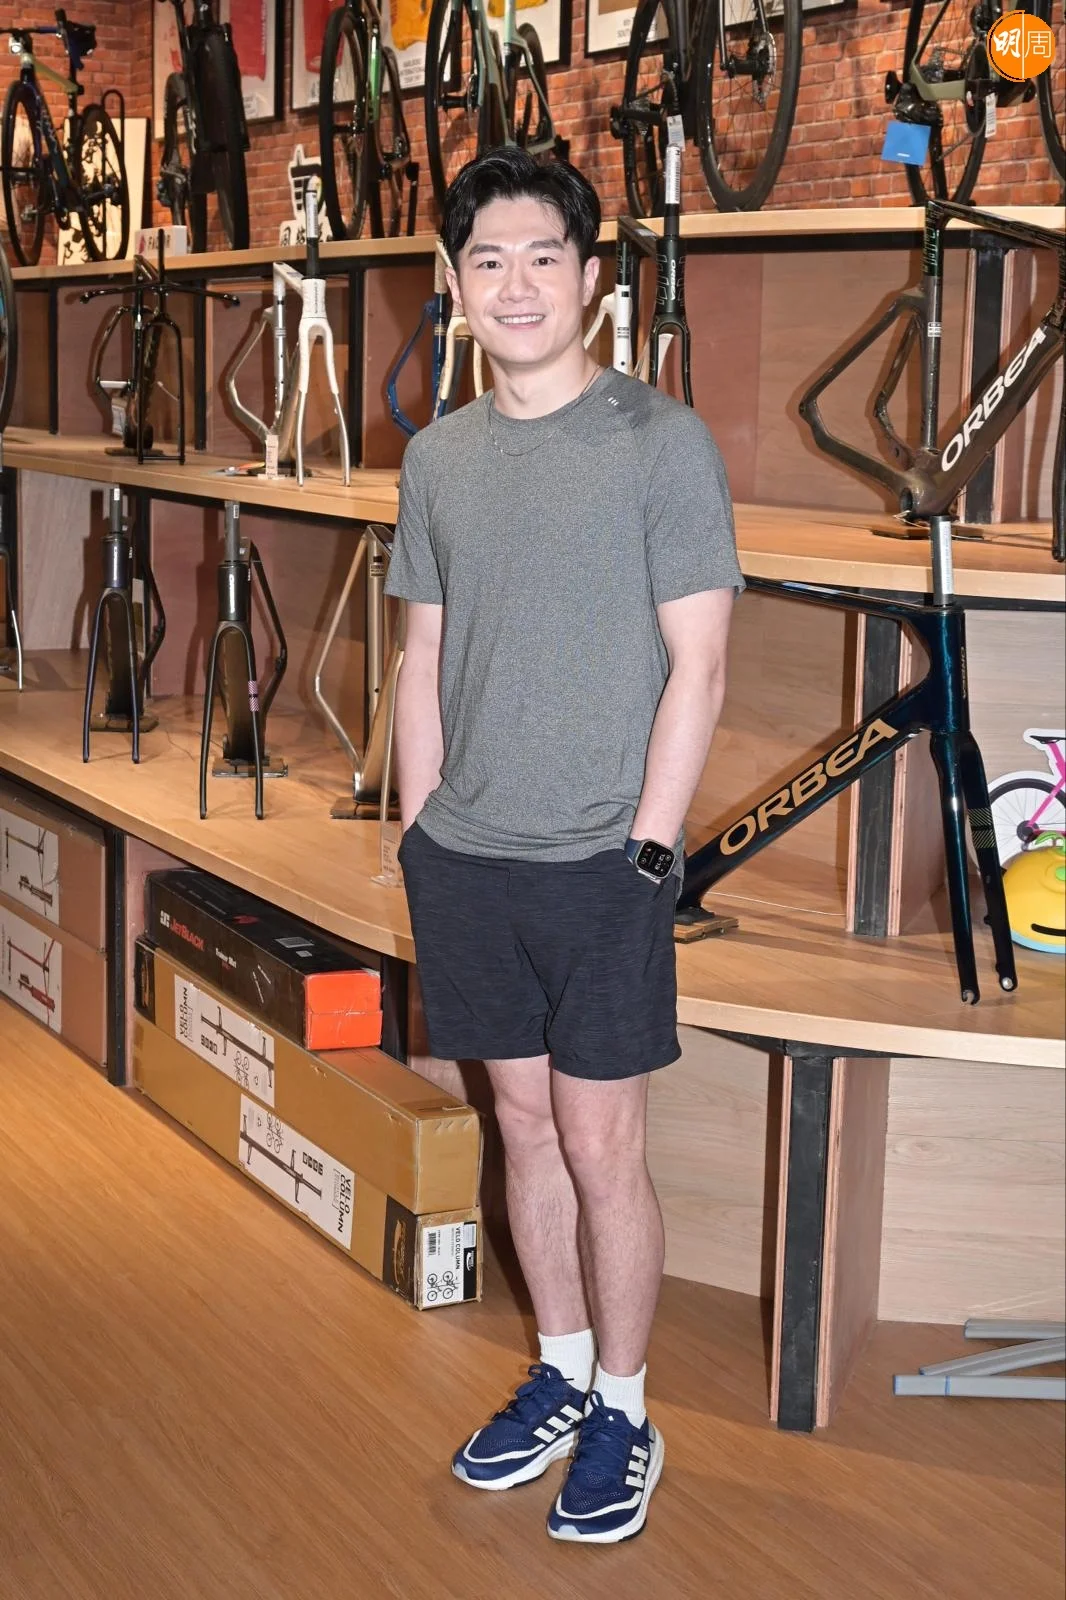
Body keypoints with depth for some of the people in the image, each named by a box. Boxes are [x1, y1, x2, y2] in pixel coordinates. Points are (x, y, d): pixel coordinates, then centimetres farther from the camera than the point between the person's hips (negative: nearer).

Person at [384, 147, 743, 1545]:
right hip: (465, 857, 5)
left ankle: (622, 1412, 20)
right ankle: (561, 1373, 32)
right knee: (525, 1125, 15)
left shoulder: (662, 441, -8)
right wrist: (418, 832, 9)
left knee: (601, 1147, 3)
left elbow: (696, 667, -9)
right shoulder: (438, 458, 8)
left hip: (600, 864, -5)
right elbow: (425, 660, 13)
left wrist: (643, 852, -12)